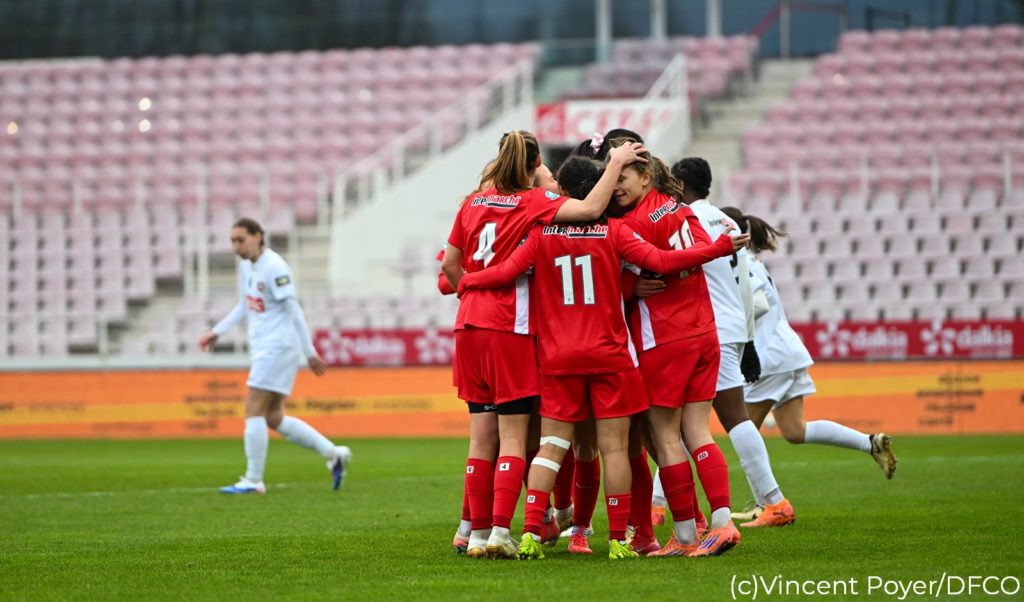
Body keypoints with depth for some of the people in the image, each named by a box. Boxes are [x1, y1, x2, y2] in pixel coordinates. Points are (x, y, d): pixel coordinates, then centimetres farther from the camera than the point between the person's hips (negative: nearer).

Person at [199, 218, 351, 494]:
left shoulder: (274, 267, -16)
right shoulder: (246, 266, 12)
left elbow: (294, 310, -16)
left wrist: (310, 352, -16)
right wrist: (217, 331, 24)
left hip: (277, 347, -9)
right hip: (263, 349, 9)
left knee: (253, 411, -9)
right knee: (274, 419, 9)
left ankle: (253, 480, -4)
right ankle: (333, 454, 15)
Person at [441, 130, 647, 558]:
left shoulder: (474, 204, 10)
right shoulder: (534, 203, -6)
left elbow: (450, 265, 14)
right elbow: (590, 208, -20)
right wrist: (616, 163, -10)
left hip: (470, 326, 6)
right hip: (511, 328, -5)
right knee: (513, 438, -3)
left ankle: (478, 533, 11)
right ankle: (500, 531, -12)